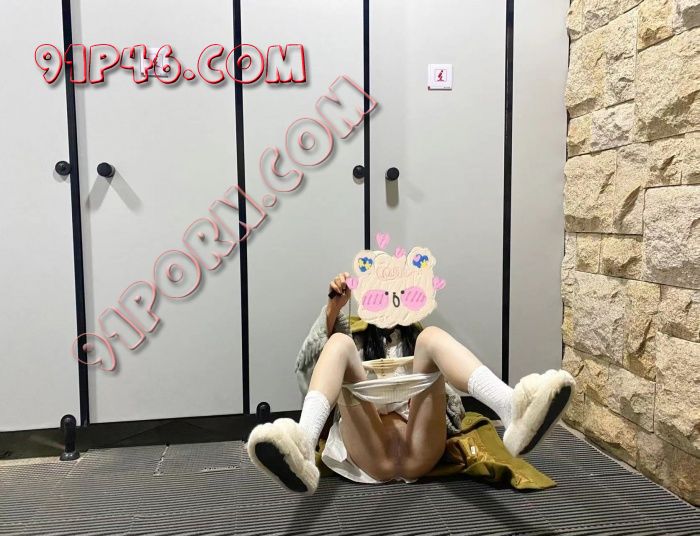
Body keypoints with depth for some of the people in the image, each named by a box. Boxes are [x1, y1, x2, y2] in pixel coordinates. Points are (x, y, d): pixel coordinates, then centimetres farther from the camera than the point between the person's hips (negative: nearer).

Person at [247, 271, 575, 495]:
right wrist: (333, 308, 4)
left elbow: (452, 405, 21)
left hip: (419, 447, 0)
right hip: (368, 450, 0)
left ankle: (513, 410, -47)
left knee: (433, 336, -16)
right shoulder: (353, 338, 32)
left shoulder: (418, 338, 32)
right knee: (338, 344, -18)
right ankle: (302, 445, -49)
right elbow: (306, 369, 12)